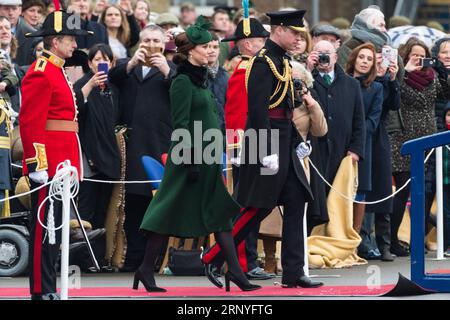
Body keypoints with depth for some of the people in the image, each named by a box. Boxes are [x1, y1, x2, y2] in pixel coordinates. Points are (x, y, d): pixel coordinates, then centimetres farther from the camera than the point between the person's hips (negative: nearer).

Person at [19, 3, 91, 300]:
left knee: (54, 227, 11)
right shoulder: (41, 73, -12)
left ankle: (49, 288, 15)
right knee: (44, 227, -6)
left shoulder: (57, 72, 19)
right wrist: (37, 164, -23)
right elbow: (31, 122, -18)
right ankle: (42, 291, -4)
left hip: (62, 161, 10)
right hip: (48, 162, -10)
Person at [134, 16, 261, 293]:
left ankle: (236, 273, 1)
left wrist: (219, 155, 19)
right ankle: (146, 269, 8)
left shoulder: (201, 79, 14)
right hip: (192, 156, -9)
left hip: (209, 159, 9)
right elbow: (180, 124, -16)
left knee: (221, 213, 4)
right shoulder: (183, 81, -12)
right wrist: (190, 162, -20)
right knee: (170, 214, -1)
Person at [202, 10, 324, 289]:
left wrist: (296, 141, 17)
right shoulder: (264, 62, -14)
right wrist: (268, 152, -24)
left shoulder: (282, 62, 15)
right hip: (267, 143, -10)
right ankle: (212, 259, 2)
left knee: (296, 203, 5)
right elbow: (258, 109, -21)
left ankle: (294, 273, 6)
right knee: (258, 207, -7)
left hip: (284, 147, 10)